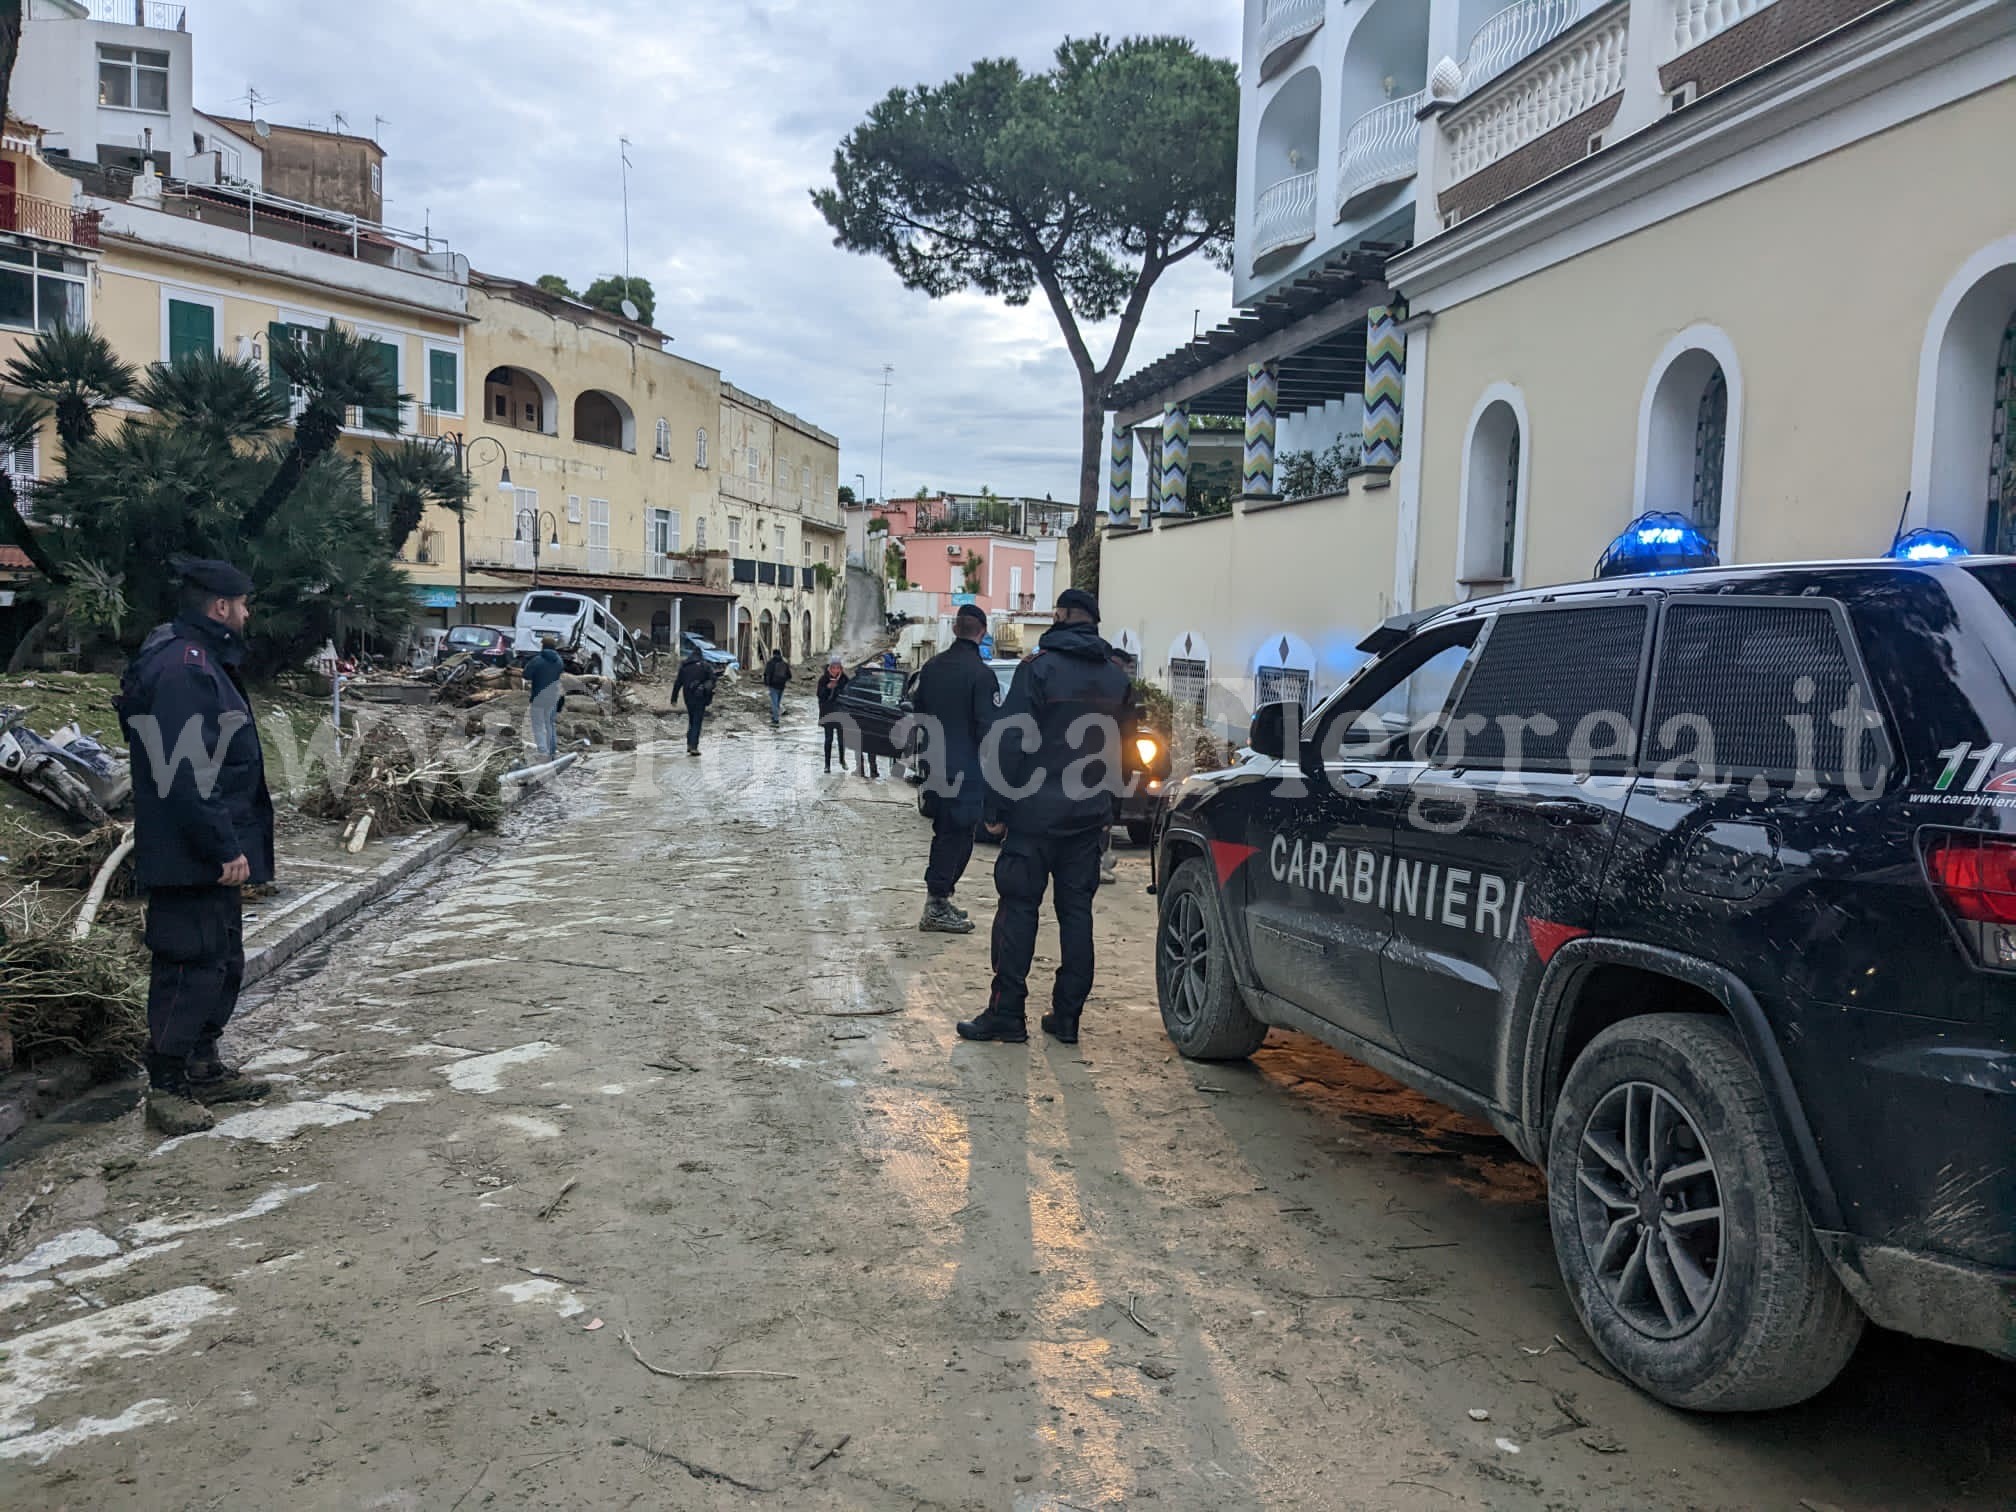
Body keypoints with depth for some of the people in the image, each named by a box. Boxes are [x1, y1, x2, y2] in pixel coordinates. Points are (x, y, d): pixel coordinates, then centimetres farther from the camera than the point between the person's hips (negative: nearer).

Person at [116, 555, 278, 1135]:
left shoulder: (202, 658, 15)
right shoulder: (182, 666, -19)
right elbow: (185, 775, -25)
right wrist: (224, 848, -23)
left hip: (210, 851, 11)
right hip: (190, 854, -11)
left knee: (222, 959, 18)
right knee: (190, 965, -4)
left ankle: (203, 1067, 30)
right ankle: (166, 1088, 6)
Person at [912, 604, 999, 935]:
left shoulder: (931, 667, 9)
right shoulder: (980, 673, -13)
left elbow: (919, 715, 16)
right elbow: (988, 728, -15)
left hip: (935, 768, 7)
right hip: (966, 770, -7)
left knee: (945, 834, 17)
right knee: (956, 836, -1)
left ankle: (938, 899, 22)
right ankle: (936, 908, -1)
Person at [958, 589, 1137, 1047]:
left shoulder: (1040, 668, -9)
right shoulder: (1117, 679, 10)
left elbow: (1011, 742, -13)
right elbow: (1122, 747, 13)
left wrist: (996, 808, -9)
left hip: (1036, 815, -5)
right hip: (1089, 818, 5)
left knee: (1019, 908, 0)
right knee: (1076, 910, 9)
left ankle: (1006, 1014, 1)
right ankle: (1067, 1016, 12)